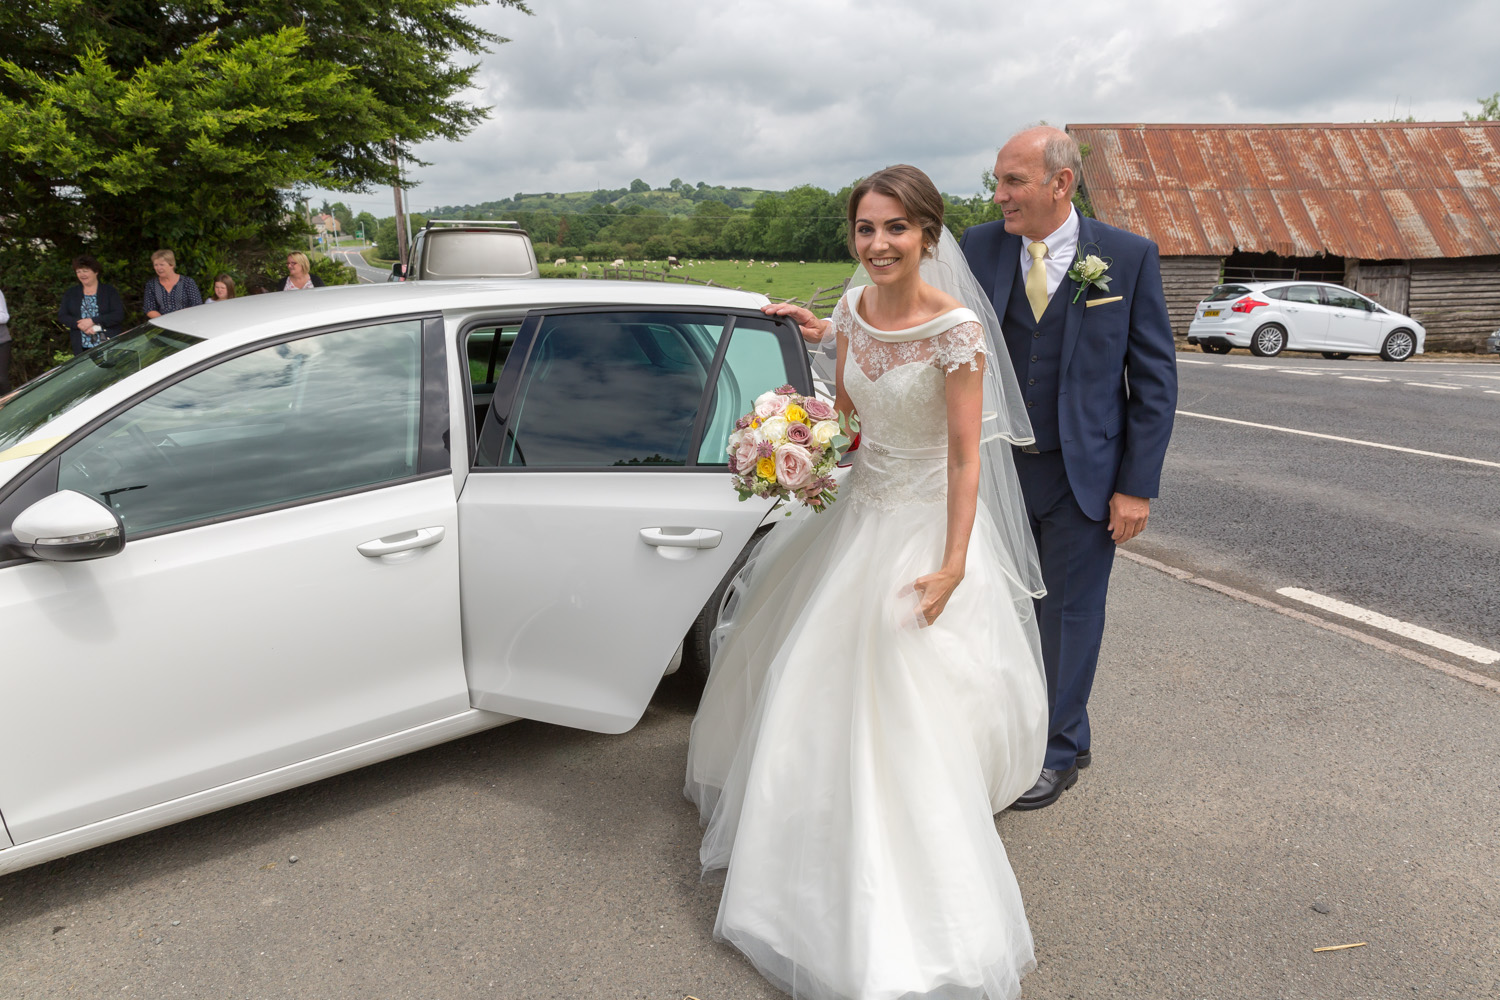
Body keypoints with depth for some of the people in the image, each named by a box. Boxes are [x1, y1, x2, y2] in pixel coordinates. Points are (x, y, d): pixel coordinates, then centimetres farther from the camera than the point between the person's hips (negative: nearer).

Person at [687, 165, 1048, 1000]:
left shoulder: (957, 329, -21)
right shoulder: (855, 311, -1)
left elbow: (966, 455, -20)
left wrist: (952, 565, -21)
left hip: (927, 523, -7)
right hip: (861, 509, 7)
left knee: (918, 704, 1)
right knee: (822, 673, 20)